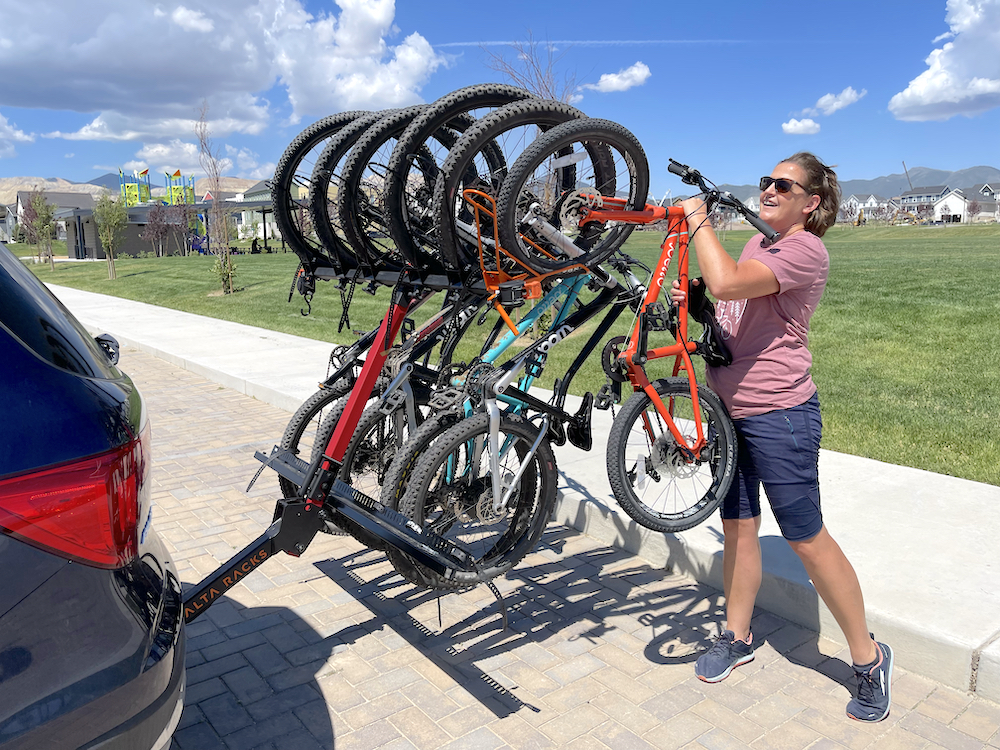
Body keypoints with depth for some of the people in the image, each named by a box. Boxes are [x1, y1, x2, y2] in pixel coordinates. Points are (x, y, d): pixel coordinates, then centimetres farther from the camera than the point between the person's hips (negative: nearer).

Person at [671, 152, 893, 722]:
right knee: (738, 526, 14)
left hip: (779, 415, -8)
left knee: (807, 539, 1)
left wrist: (699, 221, -17)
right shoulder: (759, 244, 15)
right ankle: (738, 638, 31)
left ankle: (869, 657, 21)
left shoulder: (806, 250, -15)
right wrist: (693, 298, 3)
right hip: (731, 409, 8)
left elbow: (726, 282, -31)